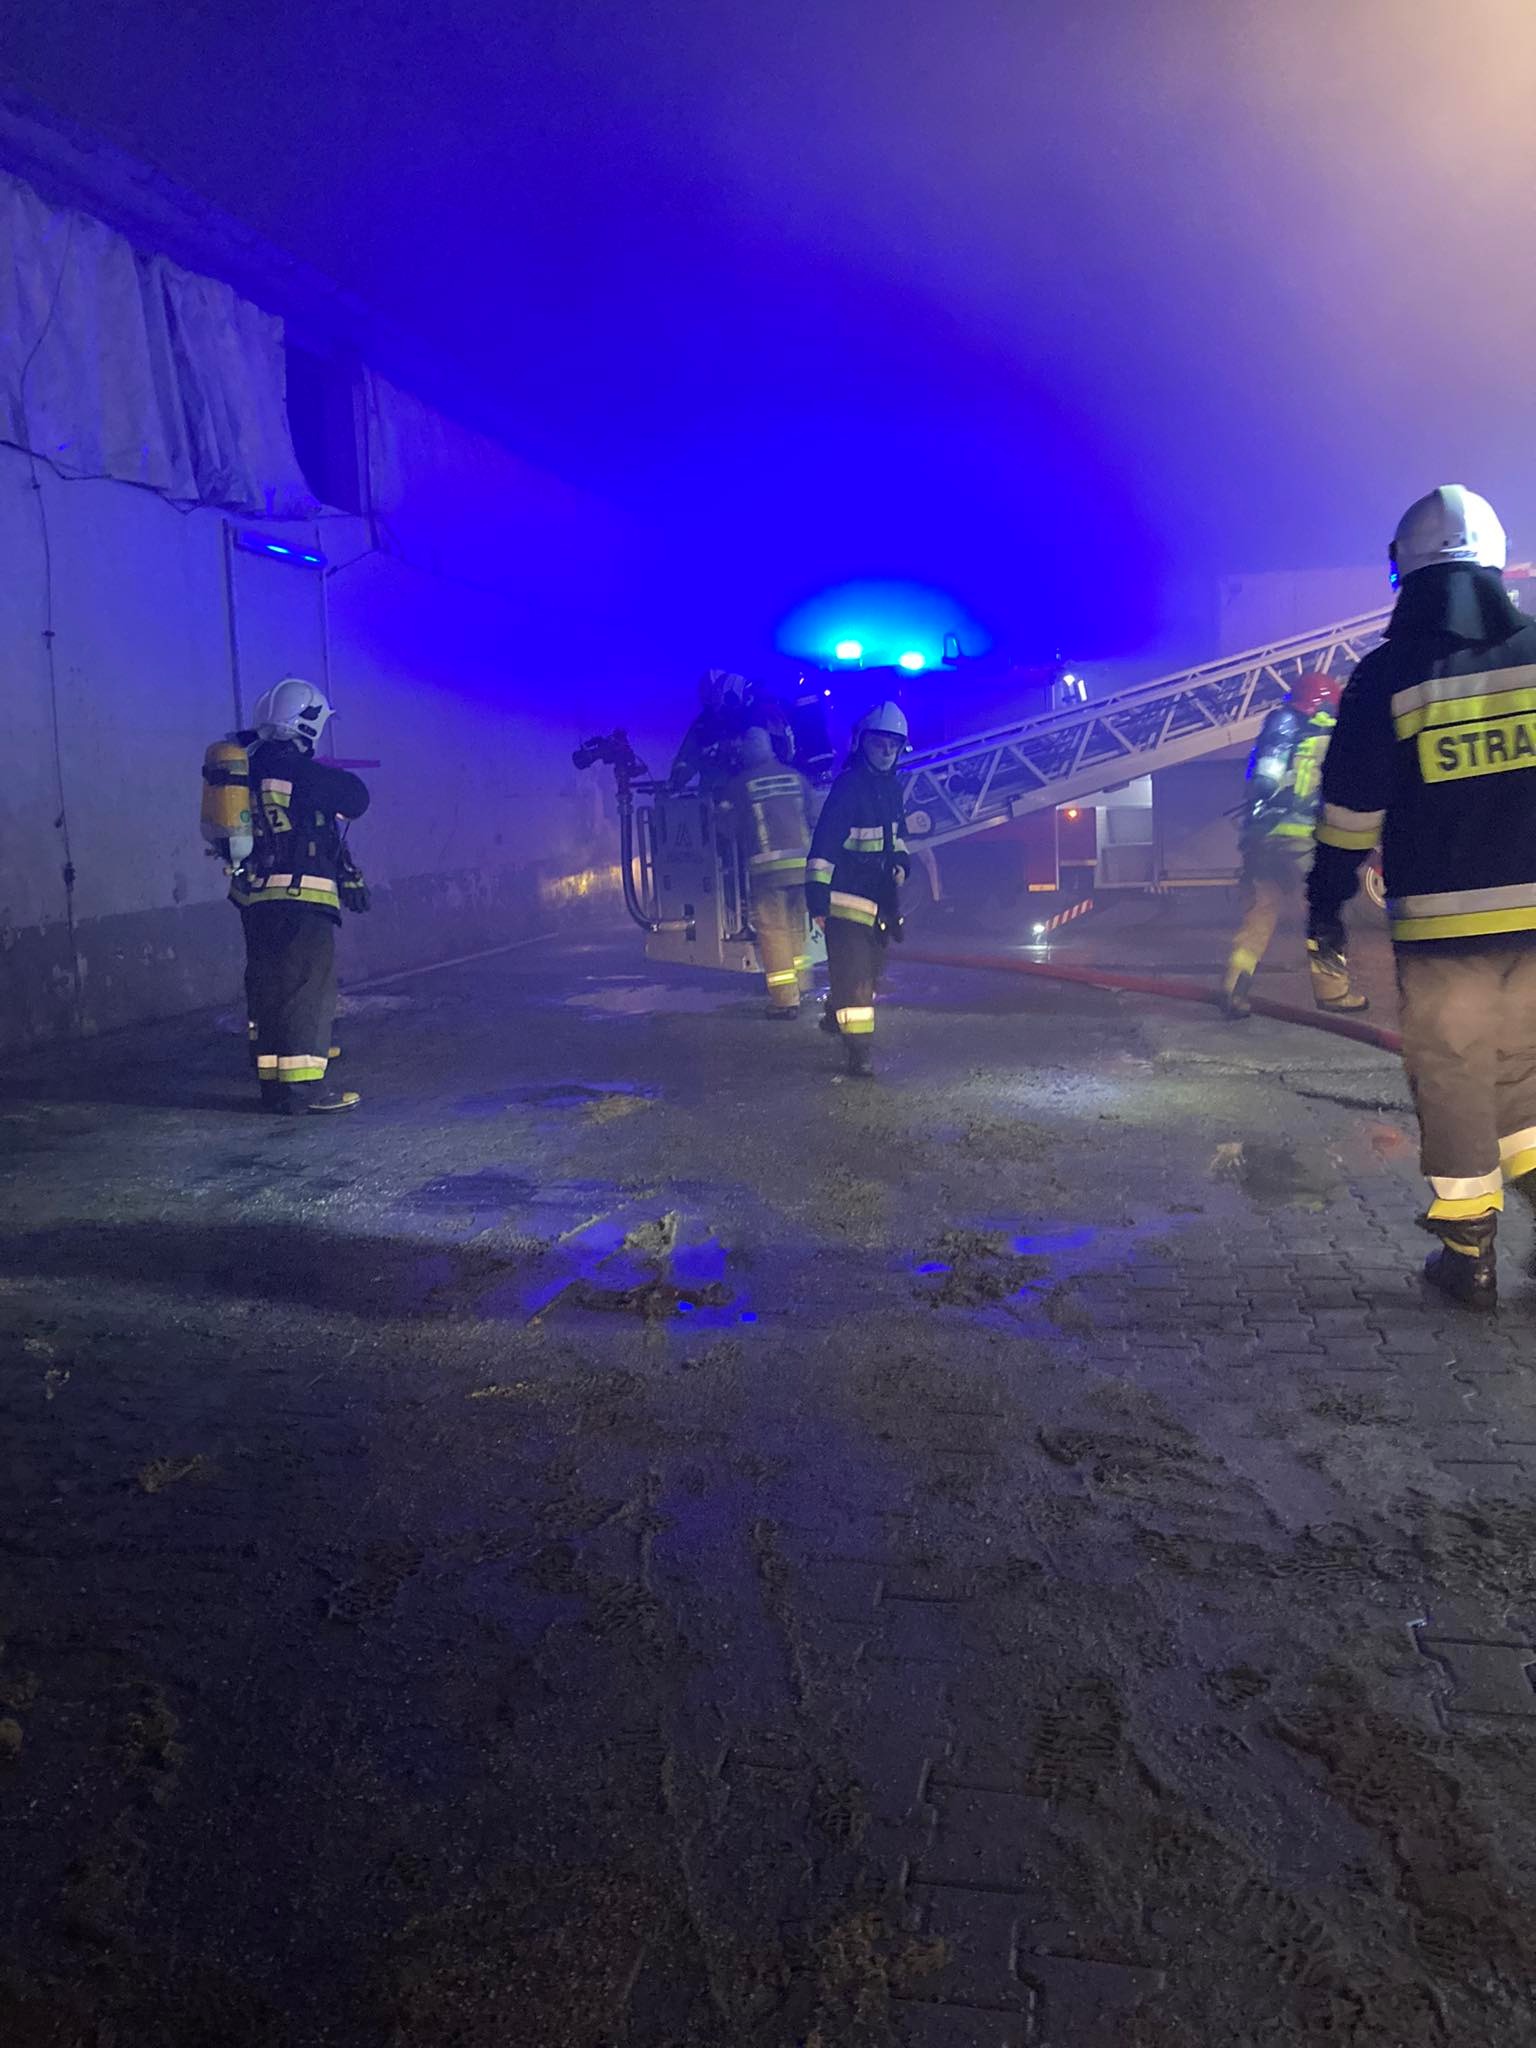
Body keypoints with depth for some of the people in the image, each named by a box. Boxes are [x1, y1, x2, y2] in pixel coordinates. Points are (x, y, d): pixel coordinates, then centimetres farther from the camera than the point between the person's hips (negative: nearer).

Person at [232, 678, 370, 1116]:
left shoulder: (249, 768, 13)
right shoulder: (301, 769, -12)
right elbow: (356, 798, -5)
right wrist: (336, 776, 15)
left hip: (254, 898, 9)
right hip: (299, 897, -9)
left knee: (270, 987, 13)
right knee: (310, 986, -7)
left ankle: (273, 1079, 19)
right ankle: (303, 1085, -9)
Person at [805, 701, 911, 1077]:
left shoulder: (892, 787, 10)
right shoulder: (848, 786, -16)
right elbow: (824, 844, -20)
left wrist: (901, 862, 7)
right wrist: (817, 899, -23)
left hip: (880, 898, 9)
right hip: (846, 899, -9)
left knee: (870, 969, 20)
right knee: (853, 972, -11)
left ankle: (836, 1017, 42)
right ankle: (858, 1050, -8)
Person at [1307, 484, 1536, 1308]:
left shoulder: (1387, 675, -5)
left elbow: (1349, 812, -4)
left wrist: (1326, 901, 8)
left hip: (1441, 921, -3)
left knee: (1452, 1077, 7)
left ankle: (1469, 1255, 13)